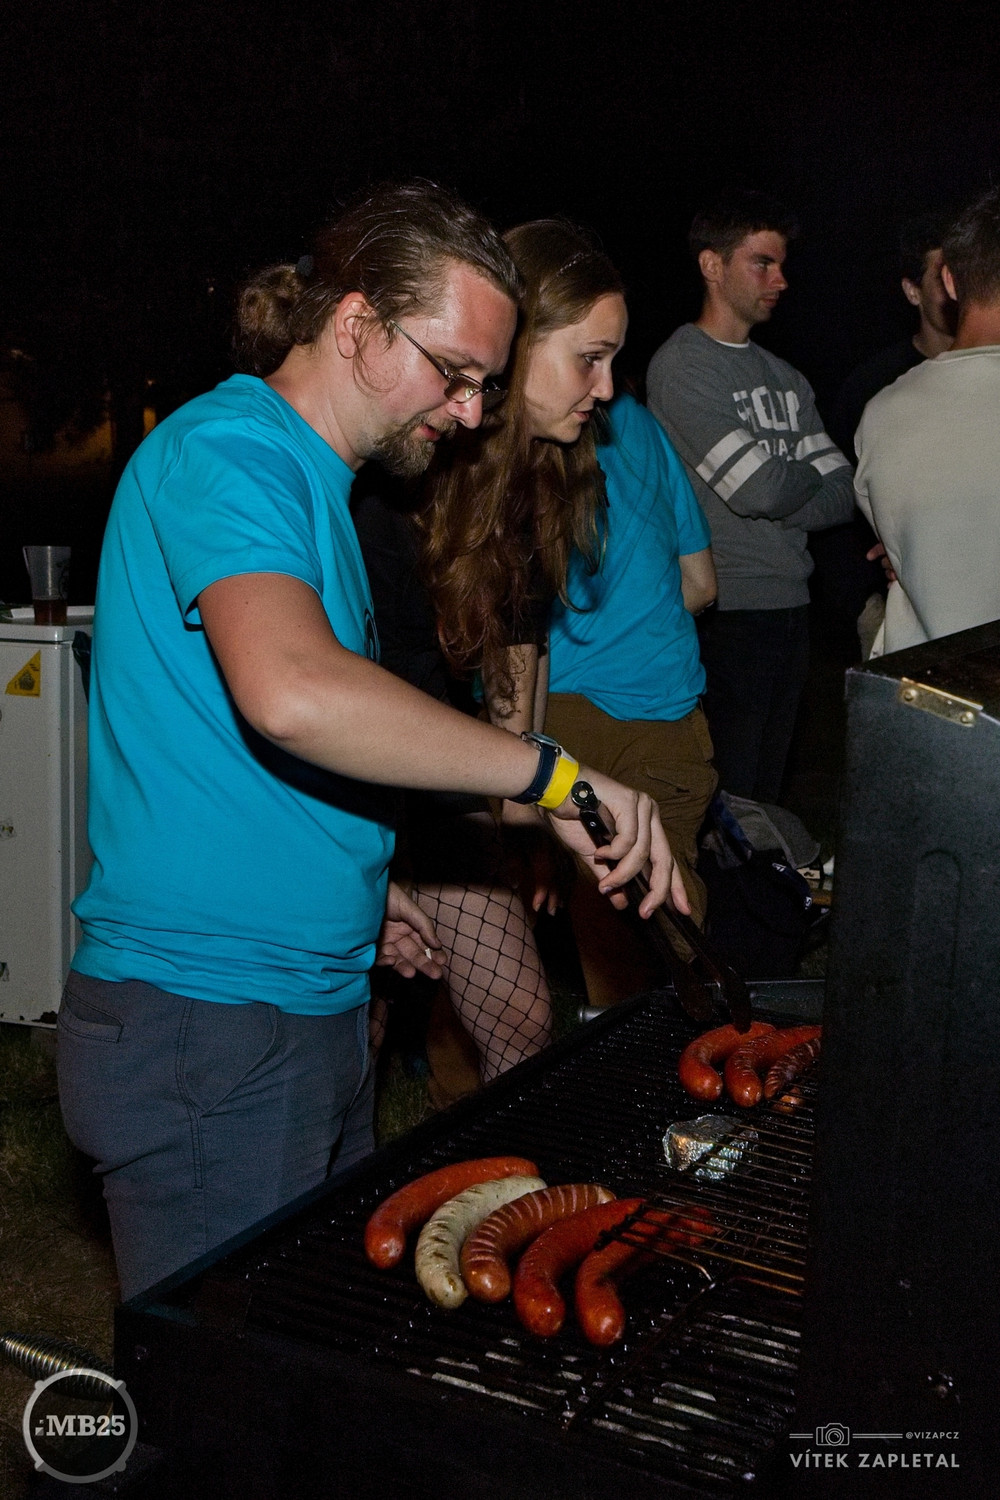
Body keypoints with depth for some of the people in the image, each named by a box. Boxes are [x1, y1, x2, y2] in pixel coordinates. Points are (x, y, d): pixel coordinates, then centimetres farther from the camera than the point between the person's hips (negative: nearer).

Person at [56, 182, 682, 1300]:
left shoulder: (310, 479, 16)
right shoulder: (227, 452, -16)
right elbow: (291, 693, -36)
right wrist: (555, 778, -29)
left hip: (313, 1003, 10)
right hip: (205, 1028, -10)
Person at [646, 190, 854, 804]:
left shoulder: (786, 378, 16)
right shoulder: (682, 367, -8)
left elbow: (841, 496, 8)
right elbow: (760, 489, -17)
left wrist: (780, 493, -9)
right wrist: (809, 473, 4)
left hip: (791, 610, 7)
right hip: (728, 611, -7)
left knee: (767, 796, 13)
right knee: (725, 797, -2)